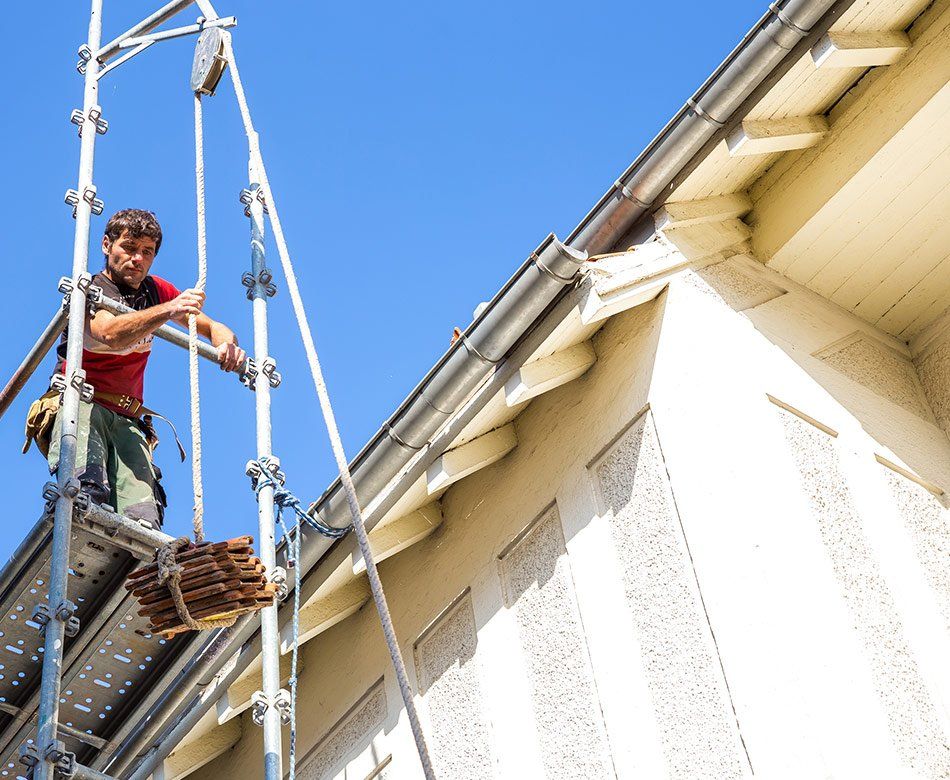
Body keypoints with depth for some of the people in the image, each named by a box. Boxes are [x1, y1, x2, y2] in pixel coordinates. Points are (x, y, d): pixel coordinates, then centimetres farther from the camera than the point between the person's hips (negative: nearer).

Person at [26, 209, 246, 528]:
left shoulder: (155, 291, 19)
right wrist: (167, 311, -36)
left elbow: (215, 328, 20)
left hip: (126, 420, 4)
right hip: (80, 404, -4)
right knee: (89, 490, -37)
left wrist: (227, 344, -6)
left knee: (144, 519, -24)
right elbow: (110, 333, -21)